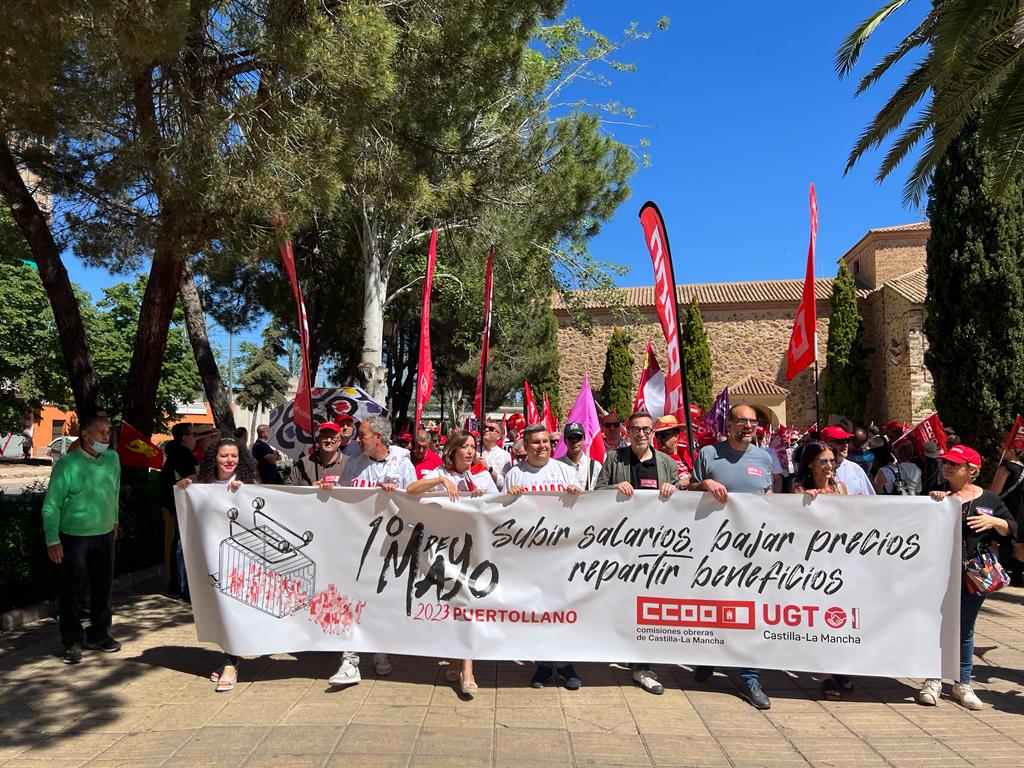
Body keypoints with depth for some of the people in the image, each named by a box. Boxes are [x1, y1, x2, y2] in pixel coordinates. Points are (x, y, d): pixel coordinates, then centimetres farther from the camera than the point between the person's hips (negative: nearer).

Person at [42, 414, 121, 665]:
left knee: (103, 587, 14)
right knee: (73, 590, 2)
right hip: (74, 538, -5)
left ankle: (98, 635, 29)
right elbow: (51, 505, -10)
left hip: (105, 534, 5)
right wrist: (53, 540, -13)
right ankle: (72, 642, 17)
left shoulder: (113, 458, 1)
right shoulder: (67, 465, -14)